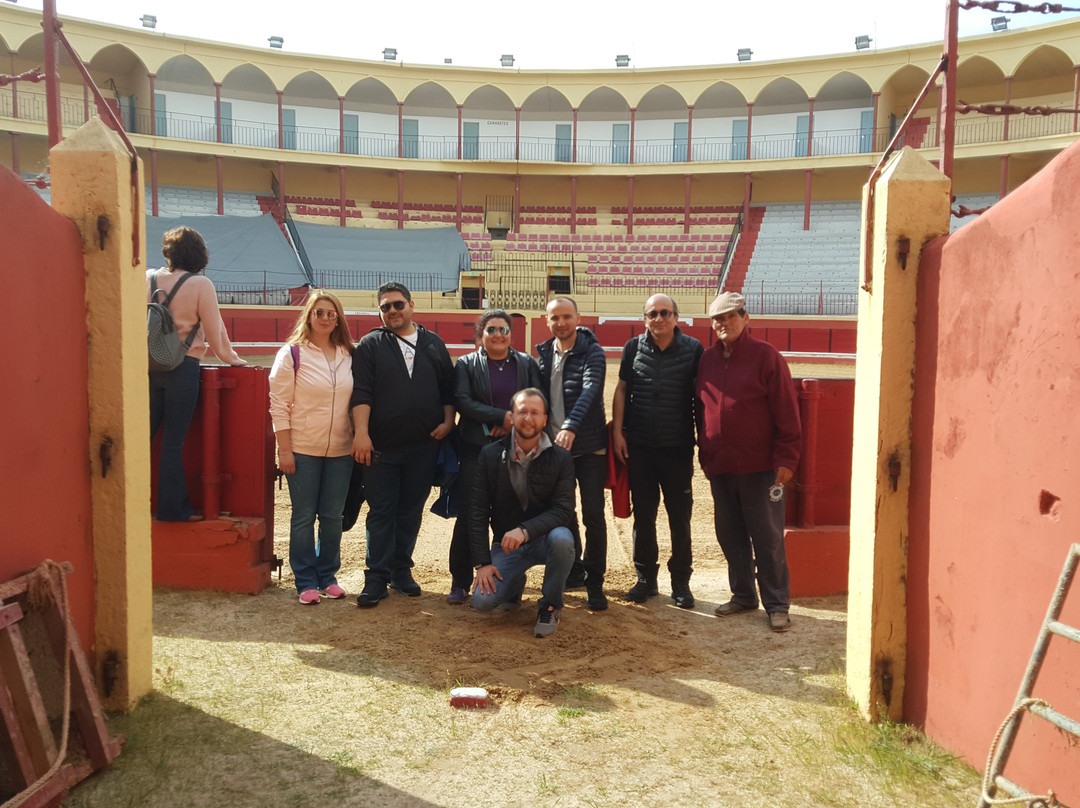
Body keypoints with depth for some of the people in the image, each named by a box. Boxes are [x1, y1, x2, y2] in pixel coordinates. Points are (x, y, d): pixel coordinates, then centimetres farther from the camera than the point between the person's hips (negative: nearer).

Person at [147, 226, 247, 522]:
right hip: (183, 368, -4)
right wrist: (232, 359, 13)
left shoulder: (148, 279, 4)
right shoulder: (201, 285, -7)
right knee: (173, 441, 2)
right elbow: (215, 330, -2)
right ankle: (172, 507, 10)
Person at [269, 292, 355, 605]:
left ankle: (327, 576, 21)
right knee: (304, 517, 3)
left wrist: (358, 441, 7)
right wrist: (284, 450, -10)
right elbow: (279, 405, -6)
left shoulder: (348, 355, 7)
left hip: (340, 450, 3)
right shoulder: (292, 354, -4)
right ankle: (306, 582, 13)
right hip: (302, 450, -3)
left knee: (333, 517, 8)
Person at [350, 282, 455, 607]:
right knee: (381, 513, 1)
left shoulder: (434, 344, 12)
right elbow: (361, 392, -6)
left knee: (411, 512, 10)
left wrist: (448, 421, 2)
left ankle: (401, 570, 22)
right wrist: (361, 433, -15)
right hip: (382, 446, -2)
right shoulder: (370, 345, 3)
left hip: (424, 446, 2)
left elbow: (448, 388, 15)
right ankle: (377, 577, 7)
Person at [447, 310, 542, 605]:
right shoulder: (466, 364, 5)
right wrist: (502, 417, -16)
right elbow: (463, 401, -8)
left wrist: (515, 423, -14)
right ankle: (460, 582, 9)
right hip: (476, 449, -1)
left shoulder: (527, 364, 10)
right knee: (468, 517, -3)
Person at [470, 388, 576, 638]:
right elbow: (478, 511, -4)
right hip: (506, 544, 1)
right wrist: (482, 562, -10)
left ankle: (550, 605, -8)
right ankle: (515, 583, 18)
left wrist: (525, 530, -32)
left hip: (544, 539, -1)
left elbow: (564, 509, -16)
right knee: (482, 601, -21)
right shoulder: (490, 455, -4)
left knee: (561, 538, -37)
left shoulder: (561, 458, -8)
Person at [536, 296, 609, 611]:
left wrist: (571, 426, -37)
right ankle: (573, 570, 29)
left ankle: (595, 583, 6)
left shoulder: (592, 352, -9)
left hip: (588, 446, -5)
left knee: (593, 514, -4)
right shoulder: (545, 353, 8)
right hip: (554, 445, 5)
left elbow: (589, 391, -23)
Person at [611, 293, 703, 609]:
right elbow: (621, 390, 7)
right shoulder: (634, 348, 2)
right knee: (643, 515, 10)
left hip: (678, 447, -1)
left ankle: (681, 582, 17)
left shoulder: (693, 349, -2)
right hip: (639, 446, 2)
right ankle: (646, 578, 23)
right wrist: (617, 432, 0)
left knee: (680, 517, 5)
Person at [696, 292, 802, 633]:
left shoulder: (766, 356, -7)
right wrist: (704, 452, 14)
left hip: (760, 468, -5)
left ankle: (777, 604, 12)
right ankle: (743, 595, 27)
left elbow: (786, 413, -9)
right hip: (719, 467, 5)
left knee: (767, 539, 2)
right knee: (730, 536, 13)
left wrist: (786, 459, -12)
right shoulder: (707, 360, 9)